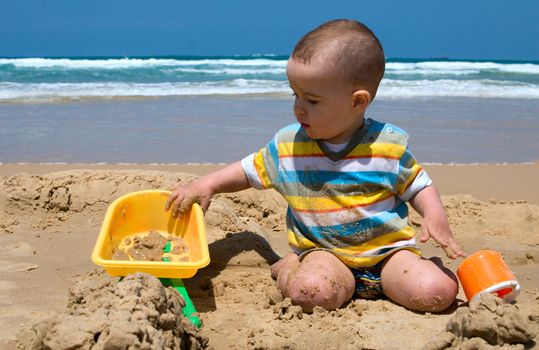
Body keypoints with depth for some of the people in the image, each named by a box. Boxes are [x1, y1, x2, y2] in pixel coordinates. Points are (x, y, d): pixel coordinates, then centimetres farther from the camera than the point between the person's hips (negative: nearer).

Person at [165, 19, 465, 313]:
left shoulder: (390, 144, -5)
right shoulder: (287, 145, 0)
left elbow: (418, 185, 7)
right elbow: (250, 170, 15)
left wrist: (435, 216, -12)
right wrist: (206, 185, 1)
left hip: (388, 247, 0)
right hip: (324, 251, 0)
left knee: (437, 292, -24)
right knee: (312, 291, -34)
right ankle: (288, 269, -1)